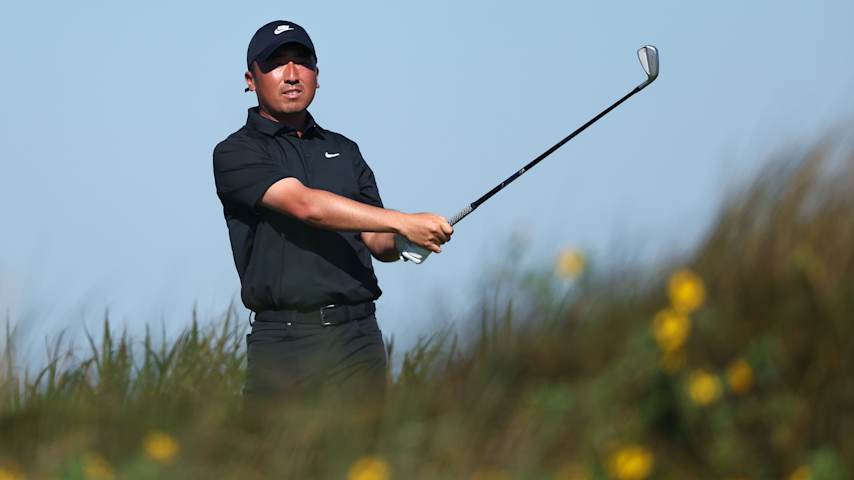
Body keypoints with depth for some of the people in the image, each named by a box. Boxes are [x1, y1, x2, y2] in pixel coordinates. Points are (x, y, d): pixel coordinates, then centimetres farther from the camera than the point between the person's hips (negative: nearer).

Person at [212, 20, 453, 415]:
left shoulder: (344, 150, 20)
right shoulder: (237, 153, 1)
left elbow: (377, 243, 18)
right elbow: (305, 205, -15)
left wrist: (398, 243, -7)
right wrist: (402, 222, -21)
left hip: (357, 337, 4)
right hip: (282, 338, -4)